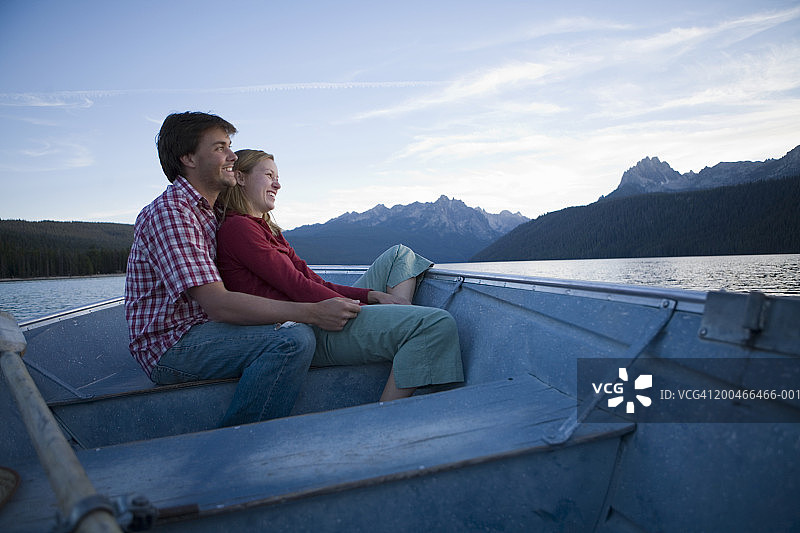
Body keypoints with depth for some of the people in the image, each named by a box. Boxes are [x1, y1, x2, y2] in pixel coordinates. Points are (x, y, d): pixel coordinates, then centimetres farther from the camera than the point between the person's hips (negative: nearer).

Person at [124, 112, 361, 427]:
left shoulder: (207, 212, 17)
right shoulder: (170, 211, -16)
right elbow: (218, 304, -26)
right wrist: (313, 312, -26)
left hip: (197, 333, 10)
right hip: (169, 345, -10)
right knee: (293, 339, -28)